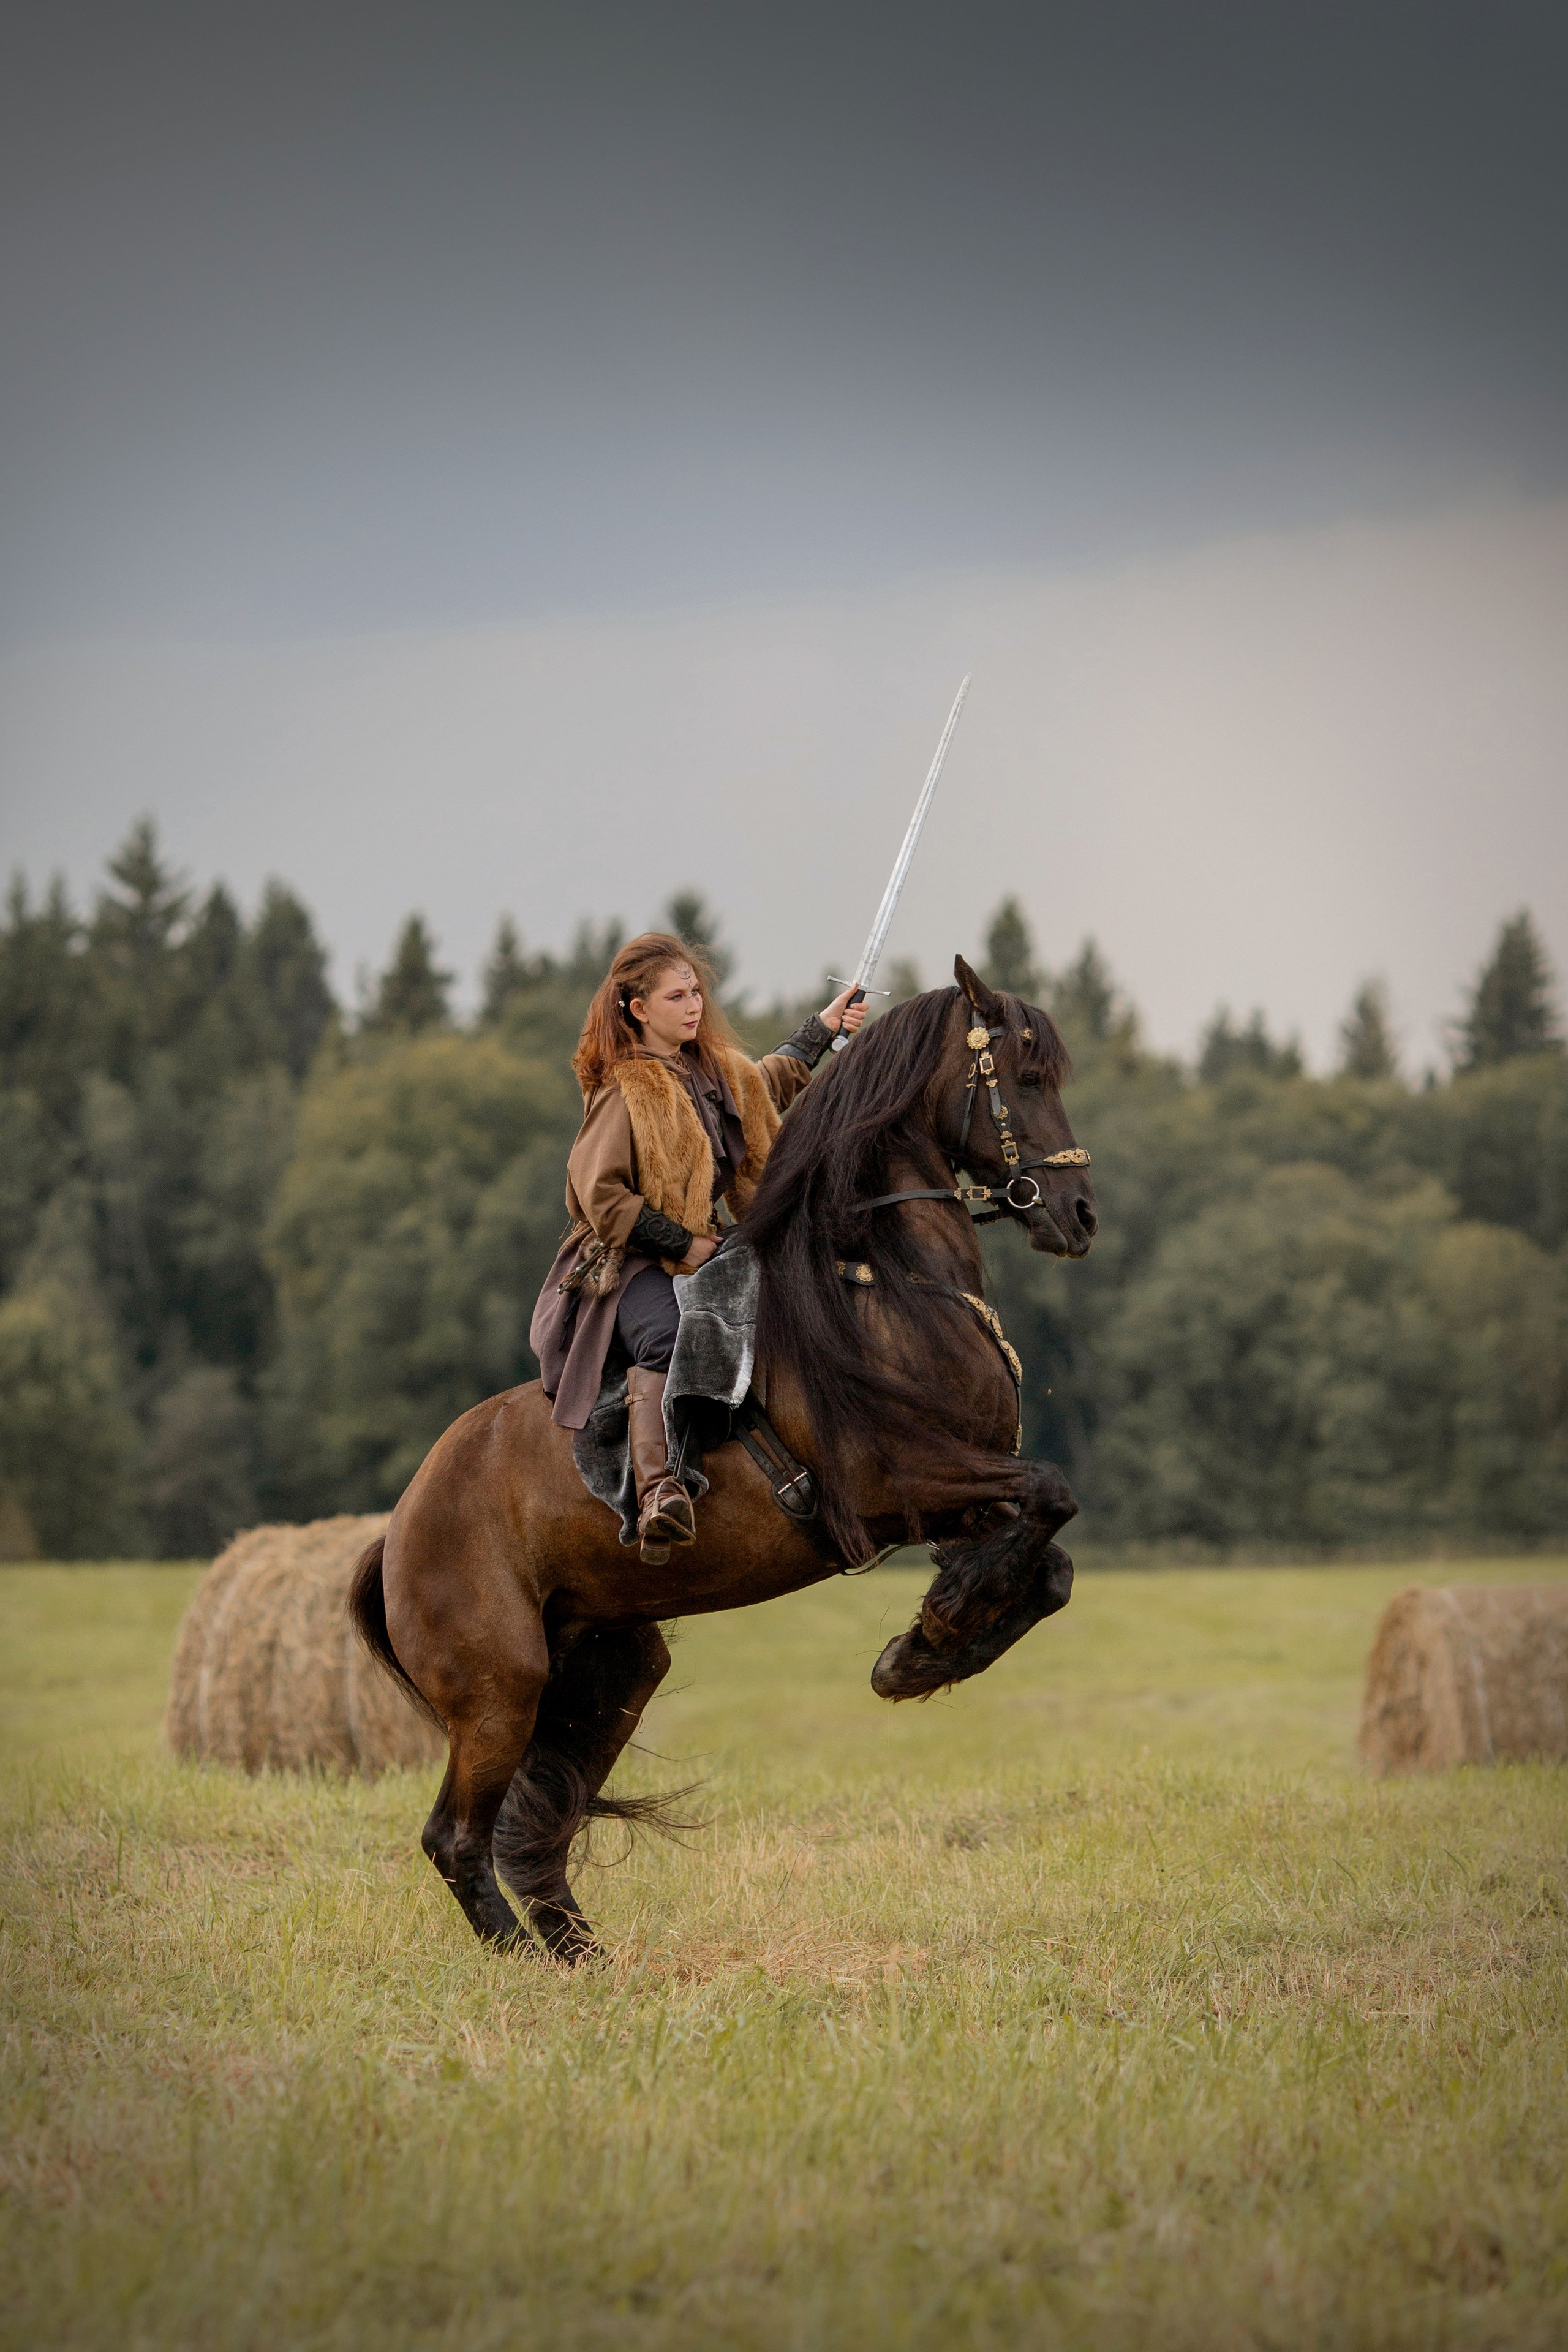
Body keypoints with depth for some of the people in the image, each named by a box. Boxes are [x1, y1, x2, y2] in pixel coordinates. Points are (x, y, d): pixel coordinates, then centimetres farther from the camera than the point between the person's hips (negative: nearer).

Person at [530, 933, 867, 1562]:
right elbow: (601, 1195, -20)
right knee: (665, 1336, -40)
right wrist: (683, 1244, -17)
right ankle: (657, 1491, -55)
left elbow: (769, 1084, 40)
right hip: (628, 1264, -10)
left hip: (702, 1248, 10)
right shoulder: (624, 1091, -13)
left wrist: (823, 1027, 42)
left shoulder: (717, 1072, 14)